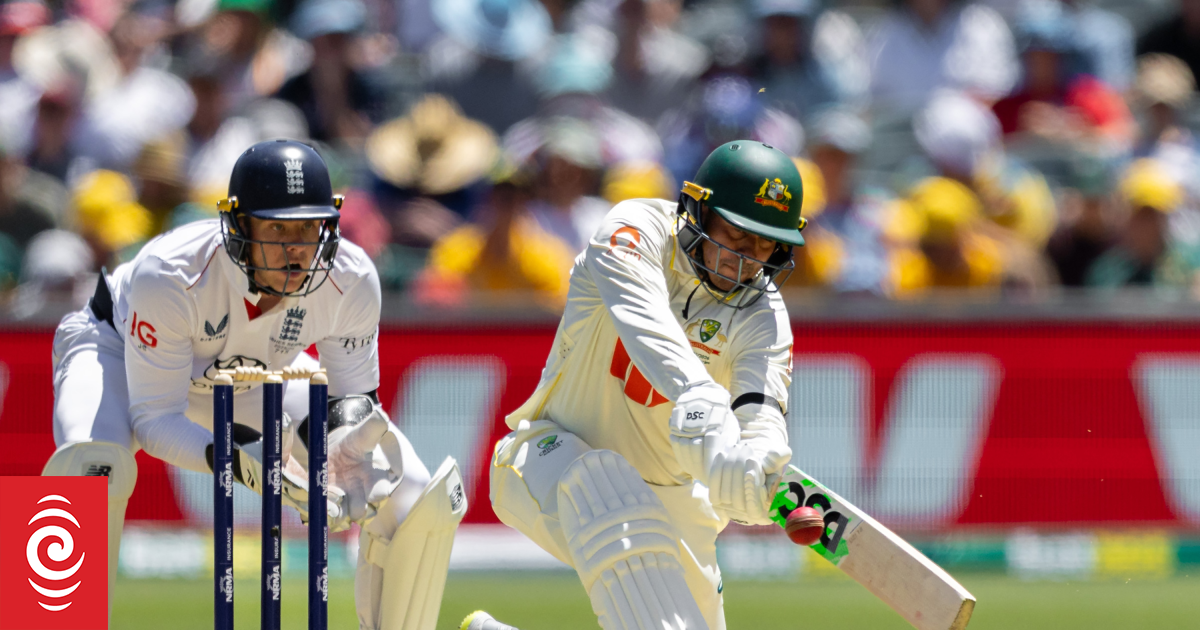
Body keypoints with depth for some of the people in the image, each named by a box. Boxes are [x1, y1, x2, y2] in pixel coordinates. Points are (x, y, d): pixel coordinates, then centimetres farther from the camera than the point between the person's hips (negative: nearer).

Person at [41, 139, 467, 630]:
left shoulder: (351, 281, -29)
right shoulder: (169, 276, -40)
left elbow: (353, 391, -13)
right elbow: (153, 417, -33)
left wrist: (340, 442, -37)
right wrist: (236, 461, -51)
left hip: (259, 378, 4)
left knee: (406, 494, -11)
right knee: (91, 469, -39)